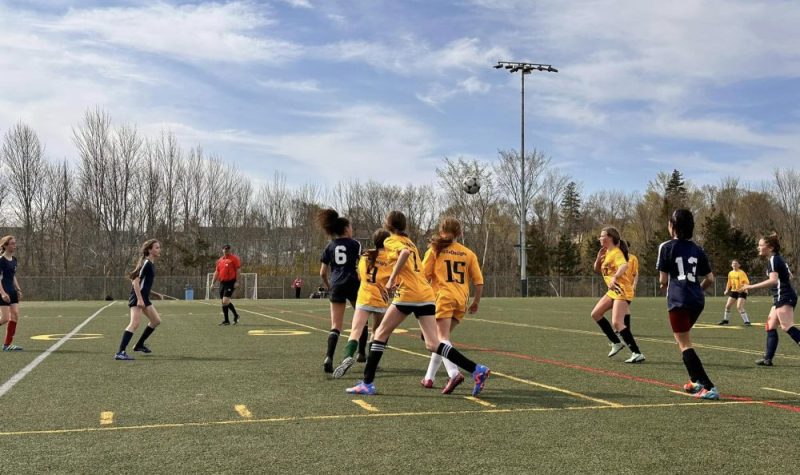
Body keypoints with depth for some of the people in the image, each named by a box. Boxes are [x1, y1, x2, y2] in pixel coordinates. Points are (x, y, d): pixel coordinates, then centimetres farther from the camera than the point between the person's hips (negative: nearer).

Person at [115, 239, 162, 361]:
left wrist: (154, 293, 27)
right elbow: (136, 281, -20)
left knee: (156, 320, 18)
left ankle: (139, 345, 28)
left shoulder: (151, 264, 15)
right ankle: (120, 352, -23)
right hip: (138, 297, -10)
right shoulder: (146, 263, -14)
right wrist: (139, 299, -25)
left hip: (144, 298, 10)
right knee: (135, 323, -20)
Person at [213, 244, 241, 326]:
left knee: (225, 301, -14)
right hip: (222, 282, 7)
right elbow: (217, 272, 19)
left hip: (230, 282, -7)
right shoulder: (220, 260, 15)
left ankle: (226, 320, -4)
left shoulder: (234, 258, -4)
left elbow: (238, 270, -9)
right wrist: (213, 283, 15)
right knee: (224, 302, 10)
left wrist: (237, 282, -15)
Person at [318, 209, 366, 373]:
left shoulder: (330, 247, 11)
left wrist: (328, 286, 27)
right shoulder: (355, 244, 4)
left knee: (336, 326, -1)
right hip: (353, 284, -2)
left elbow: (323, 273, 10)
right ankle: (361, 353, 23)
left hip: (336, 286, 2)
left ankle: (329, 357, -20)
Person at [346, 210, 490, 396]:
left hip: (409, 294, -7)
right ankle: (477, 370, -9)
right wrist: (396, 282, 19)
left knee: (381, 334, 6)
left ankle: (367, 383, 6)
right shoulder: (409, 241, 26)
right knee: (432, 344, 2)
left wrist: (392, 278, -17)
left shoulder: (391, 241, 1)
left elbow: (405, 252, -20)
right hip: (426, 295, 7)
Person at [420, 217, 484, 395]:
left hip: (443, 296, -4)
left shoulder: (435, 249, 6)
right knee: (442, 337, 15)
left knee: (442, 338, -10)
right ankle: (429, 377, 18)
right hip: (461, 300, 4)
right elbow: (479, 281, 8)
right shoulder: (468, 253, 14)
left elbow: (424, 275, 1)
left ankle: (454, 373, -32)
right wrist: (476, 302, 17)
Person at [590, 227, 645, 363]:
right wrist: (599, 257, 2)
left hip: (622, 291, -10)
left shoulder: (616, 252, -15)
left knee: (617, 323, -20)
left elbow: (624, 266, -35)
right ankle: (616, 343, 21)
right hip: (613, 291, 10)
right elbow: (597, 269, 21)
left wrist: (615, 277, -52)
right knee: (595, 314, 14)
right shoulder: (606, 252, 13)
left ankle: (637, 354, -17)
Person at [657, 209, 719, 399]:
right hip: (697, 300, 6)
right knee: (683, 339, 26)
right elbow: (710, 278, 10)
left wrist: (664, 284, 17)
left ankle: (708, 387, -12)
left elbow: (663, 280, -5)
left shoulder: (667, 247, -4)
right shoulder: (697, 249, 10)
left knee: (685, 345, -2)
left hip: (678, 300, -6)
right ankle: (696, 380, 25)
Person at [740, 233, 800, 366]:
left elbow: (773, 280, -29)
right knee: (771, 327, 9)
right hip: (781, 298, 10)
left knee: (787, 327, -16)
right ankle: (768, 358, 9)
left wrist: (752, 286, -31)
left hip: (784, 298, -10)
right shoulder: (778, 258, 16)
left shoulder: (773, 260, -14)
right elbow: (789, 276, 27)